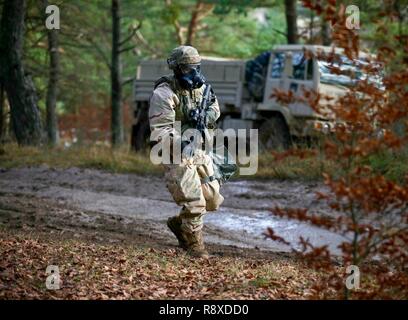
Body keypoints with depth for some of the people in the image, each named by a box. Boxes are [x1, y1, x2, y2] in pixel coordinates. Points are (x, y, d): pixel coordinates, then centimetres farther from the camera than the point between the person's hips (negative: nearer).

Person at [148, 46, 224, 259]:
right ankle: (194, 244, 7)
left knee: (212, 199, 12)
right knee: (193, 203, -11)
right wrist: (180, 143, -38)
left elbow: (214, 110, 19)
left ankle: (179, 223, 33)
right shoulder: (164, 94, -18)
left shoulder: (200, 87, 5)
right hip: (177, 155, -7)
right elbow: (160, 129, -23)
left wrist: (205, 116, -5)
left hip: (199, 151, 7)